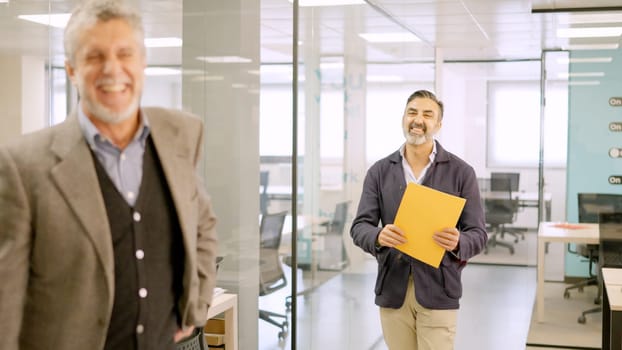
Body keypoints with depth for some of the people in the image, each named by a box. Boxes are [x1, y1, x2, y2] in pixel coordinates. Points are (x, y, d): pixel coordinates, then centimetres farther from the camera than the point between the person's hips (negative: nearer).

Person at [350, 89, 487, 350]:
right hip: (392, 289, 2)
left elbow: (478, 234, -1)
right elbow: (359, 226, 1)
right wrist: (378, 236, -22)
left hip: (437, 290, -2)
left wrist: (458, 242, -24)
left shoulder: (461, 172, 0)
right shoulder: (379, 171, 6)